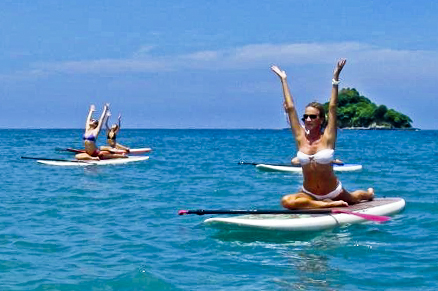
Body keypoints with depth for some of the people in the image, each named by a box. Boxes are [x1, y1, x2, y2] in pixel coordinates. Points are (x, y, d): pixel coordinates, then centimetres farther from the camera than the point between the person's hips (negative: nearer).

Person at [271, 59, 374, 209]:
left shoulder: (327, 138, -12)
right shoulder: (300, 138, -6)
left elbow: (332, 108, -17)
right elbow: (290, 108, -6)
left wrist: (335, 78, -21)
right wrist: (283, 79, -3)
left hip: (333, 191, -1)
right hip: (308, 193, 1)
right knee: (286, 201, -28)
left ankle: (368, 193, 58)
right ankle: (329, 204, -14)